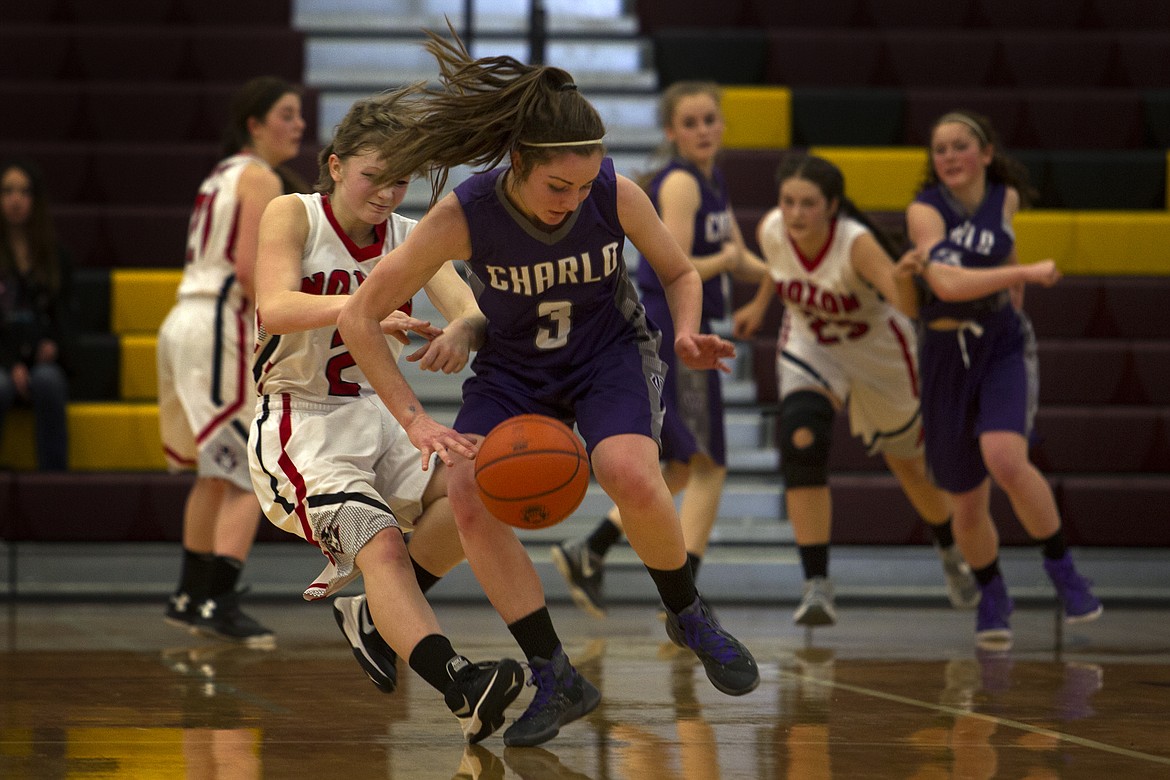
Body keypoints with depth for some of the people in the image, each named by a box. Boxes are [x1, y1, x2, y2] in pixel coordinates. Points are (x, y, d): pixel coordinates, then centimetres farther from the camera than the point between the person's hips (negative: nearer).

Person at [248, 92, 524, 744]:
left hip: (380, 418, 5)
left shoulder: (409, 237, 6)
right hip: (302, 426, -5)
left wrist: (463, 332, -36)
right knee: (381, 544, -29)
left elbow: (474, 309, -10)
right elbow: (275, 307, -24)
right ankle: (461, 686, -48)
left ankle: (372, 610, -2)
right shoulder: (293, 216, -6)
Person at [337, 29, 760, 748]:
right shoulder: (464, 217, -26)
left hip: (612, 352, -1)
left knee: (630, 475, -31)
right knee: (471, 497, -24)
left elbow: (680, 273, -1)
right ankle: (555, 679, -12)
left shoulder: (617, 194, -22)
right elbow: (360, 318, -19)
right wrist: (415, 420, -25)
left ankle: (690, 615, -1)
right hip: (515, 367, 1)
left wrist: (685, 336, -22)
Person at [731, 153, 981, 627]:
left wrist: (907, 276, -74)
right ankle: (816, 585, -21)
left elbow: (906, 301, -54)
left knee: (906, 461, 15)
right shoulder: (772, 231, -22)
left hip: (877, 352, -3)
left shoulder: (858, 244, -37)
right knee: (801, 443, -24)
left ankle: (951, 553, 48)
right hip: (809, 347, 3)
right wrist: (760, 303, 16)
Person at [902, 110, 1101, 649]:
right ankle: (993, 599, 32)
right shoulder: (925, 211, -13)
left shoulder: (1006, 198, 0)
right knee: (967, 504, 5)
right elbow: (947, 283, -28)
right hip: (947, 356, 0)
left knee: (1005, 460, -28)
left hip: (1004, 346, 1)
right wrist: (1026, 273, -26)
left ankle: (1060, 566, -7)